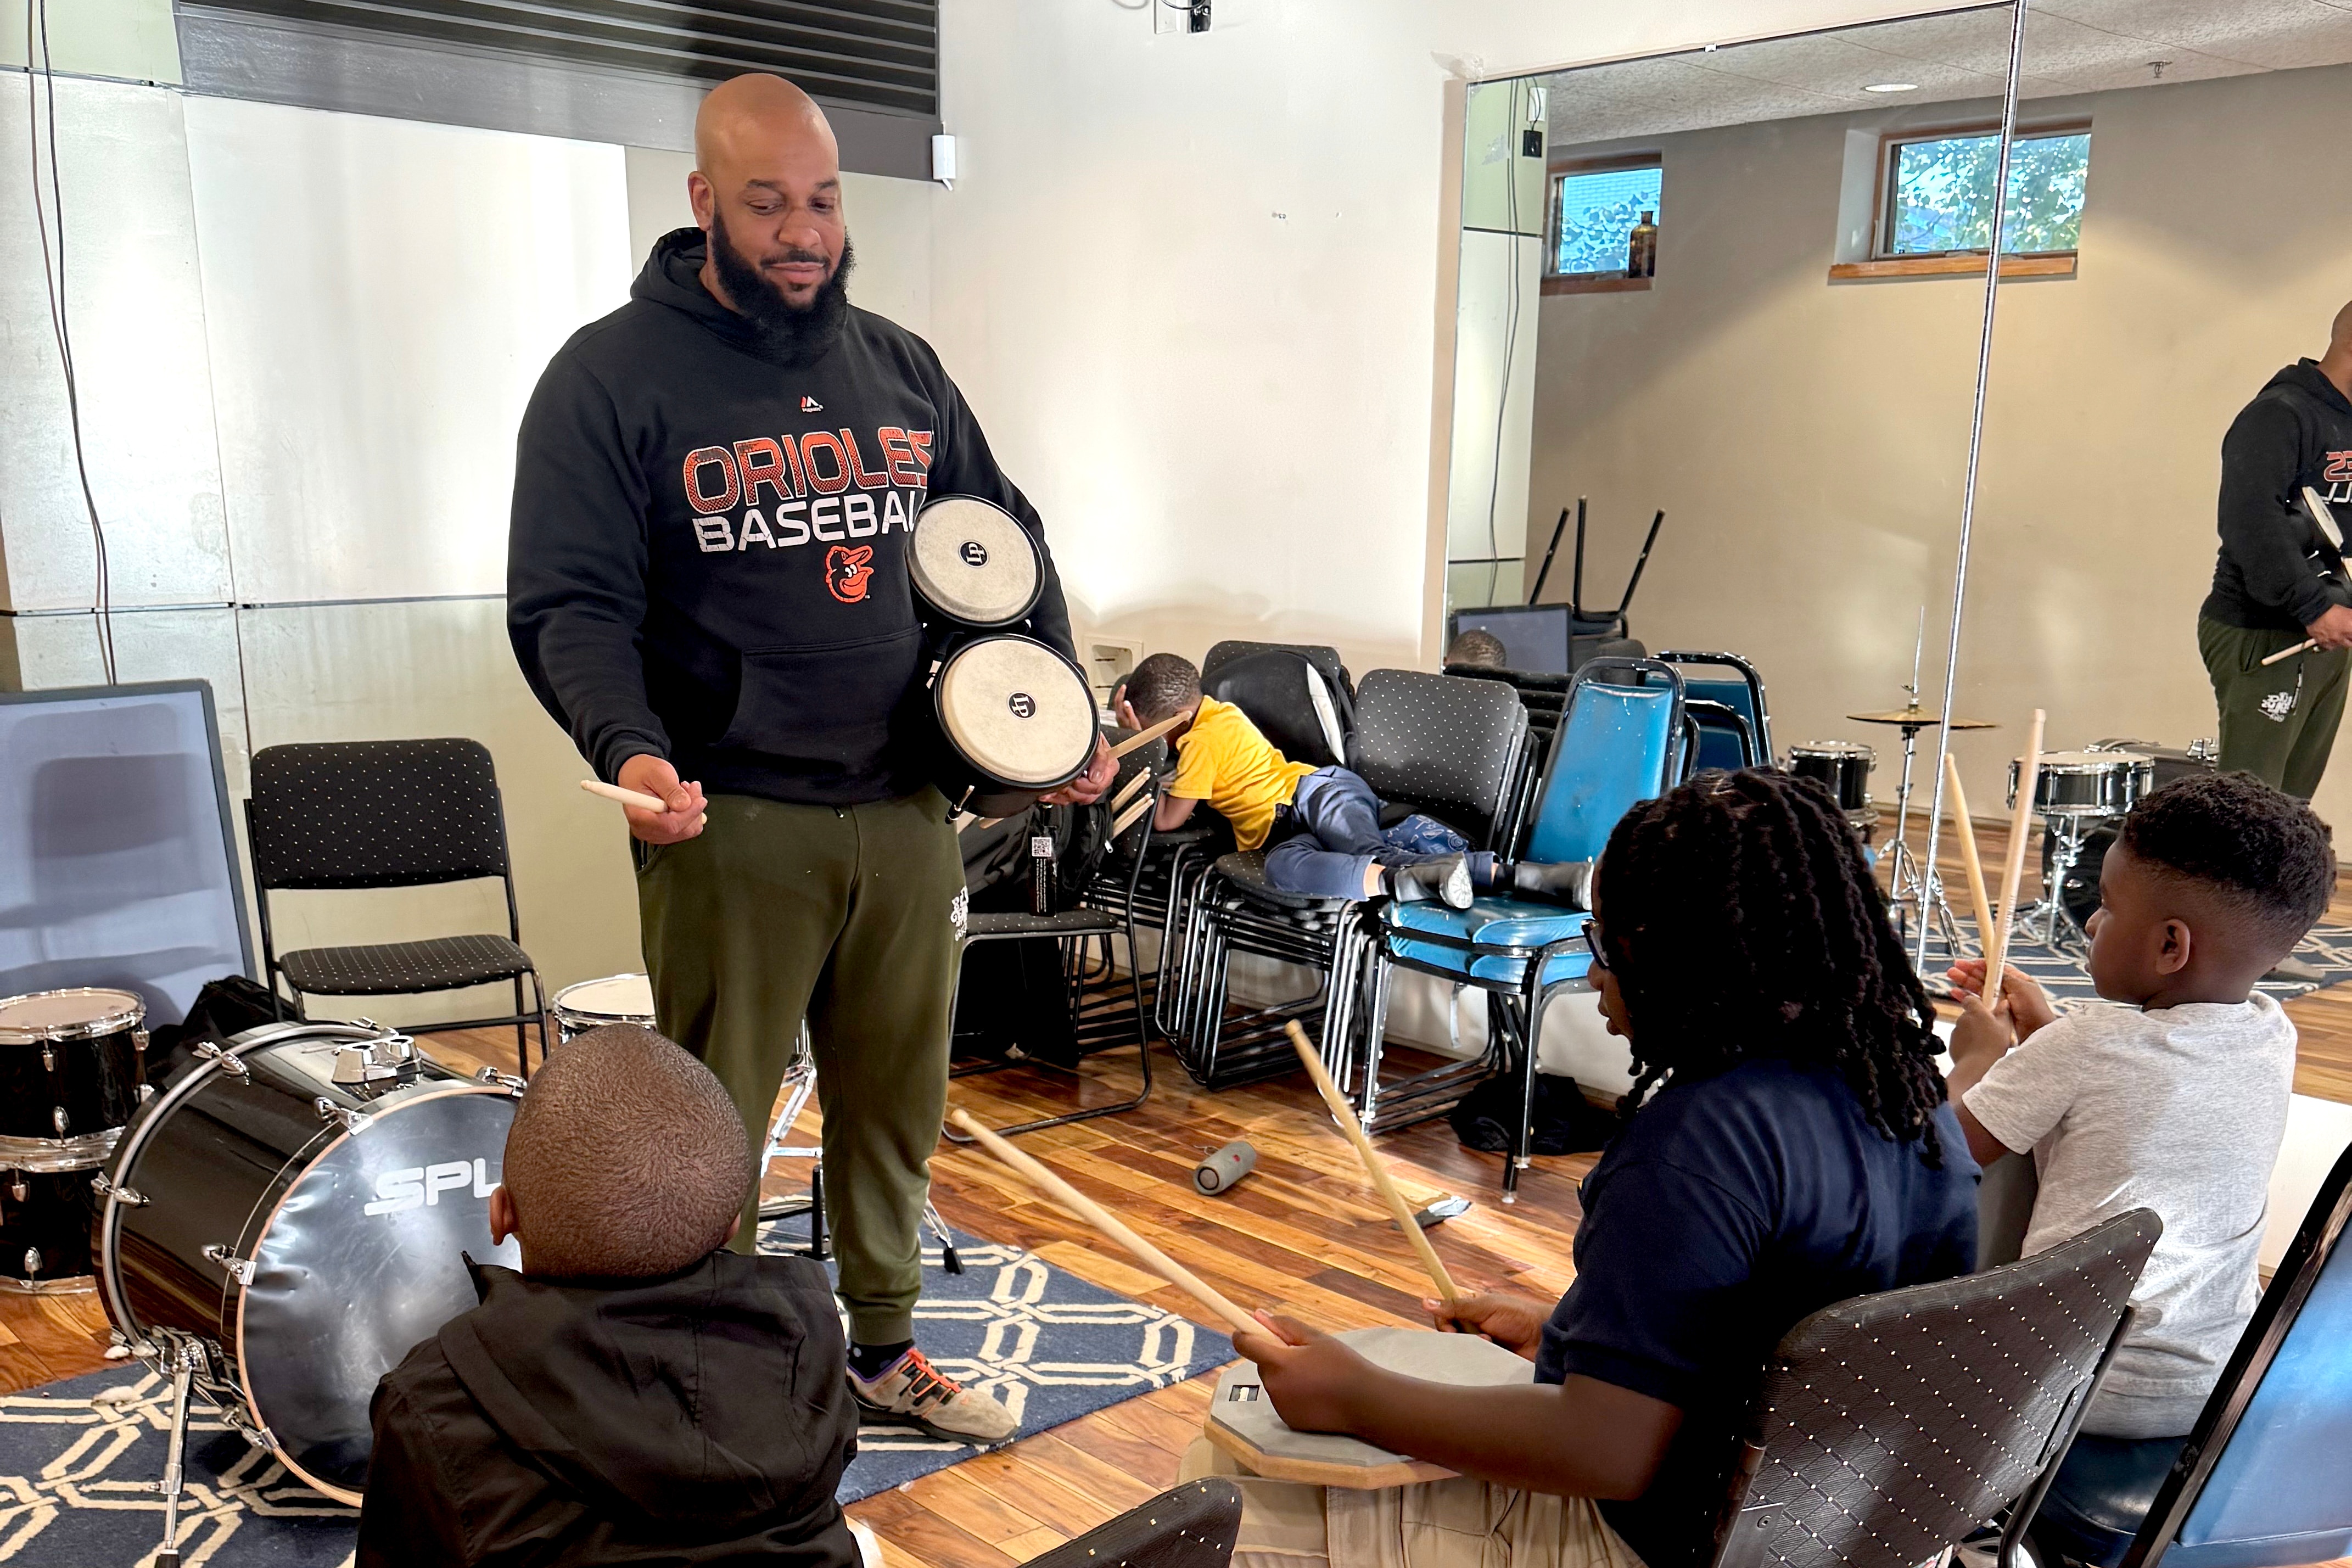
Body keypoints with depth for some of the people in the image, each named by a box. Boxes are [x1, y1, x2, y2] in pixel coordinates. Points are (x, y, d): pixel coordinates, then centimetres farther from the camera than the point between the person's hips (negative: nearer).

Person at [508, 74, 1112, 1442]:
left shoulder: (901, 366, 11)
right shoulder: (612, 377, -4)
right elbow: (571, 603, -10)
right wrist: (627, 749, -28)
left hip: (907, 812, 5)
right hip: (730, 824, -4)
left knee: (897, 1102, 16)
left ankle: (884, 1349, 36)